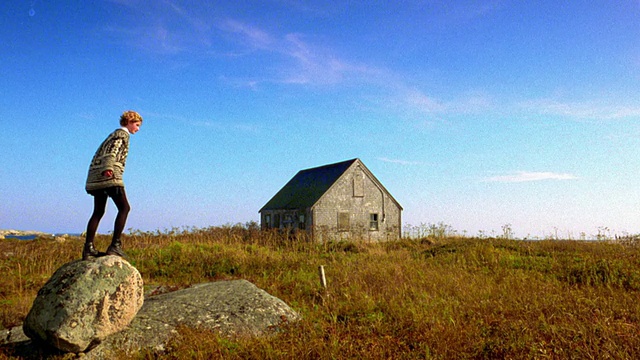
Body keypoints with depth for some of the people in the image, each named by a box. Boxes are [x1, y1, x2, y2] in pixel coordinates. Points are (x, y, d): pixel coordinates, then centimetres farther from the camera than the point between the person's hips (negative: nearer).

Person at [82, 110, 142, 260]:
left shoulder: (114, 134, 29)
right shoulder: (123, 134, 1)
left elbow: (101, 155, 27)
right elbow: (112, 152, -16)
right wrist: (108, 168, -31)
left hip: (95, 176, 9)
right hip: (109, 176, -9)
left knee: (98, 211, 8)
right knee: (124, 207, -9)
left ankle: (88, 248, 3)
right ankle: (115, 245, -16)